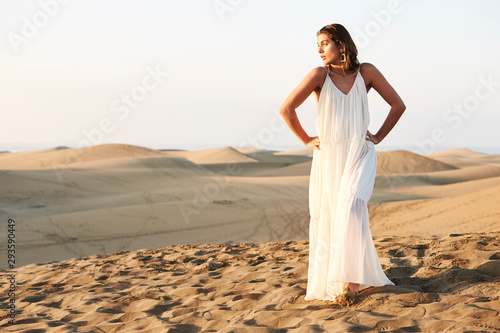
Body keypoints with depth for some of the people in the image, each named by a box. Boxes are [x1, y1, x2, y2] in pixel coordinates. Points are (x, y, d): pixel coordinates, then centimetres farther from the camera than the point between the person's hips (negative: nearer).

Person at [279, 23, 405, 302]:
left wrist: (379, 137, 4)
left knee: (352, 206, -23)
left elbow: (398, 105, 8)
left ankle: (352, 278, -21)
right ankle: (330, 281, 18)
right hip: (327, 156, 1)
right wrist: (306, 140, 0)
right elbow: (286, 109, -4)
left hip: (359, 154, -1)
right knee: (328, 217, 3)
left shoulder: (366, 71, 0)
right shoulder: (320, 74, -3)